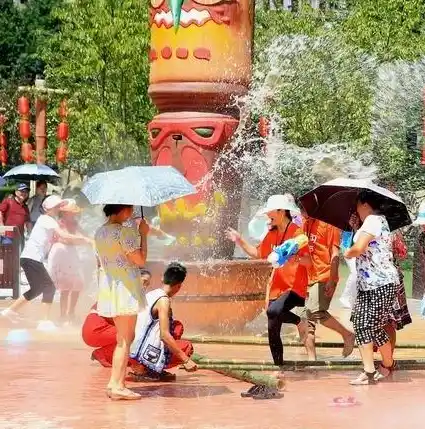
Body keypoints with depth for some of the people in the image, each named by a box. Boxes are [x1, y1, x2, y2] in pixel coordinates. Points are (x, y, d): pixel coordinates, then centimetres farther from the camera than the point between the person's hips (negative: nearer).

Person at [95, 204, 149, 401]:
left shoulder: (100, 233, 10)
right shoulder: (124, 232, -16)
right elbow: (140, 260, -15)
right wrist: (143, 235, -7)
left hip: (108, 287, 9)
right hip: (125, 288, -9)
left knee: (123, 338, 16)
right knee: (125, 340, -3)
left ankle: (116, 383, 15)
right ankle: (117, 385, -4)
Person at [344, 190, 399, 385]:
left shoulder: (373, 220, -13)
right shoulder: (376, 221, 19)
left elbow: (359, 248, -24)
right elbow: (365, 247, 23)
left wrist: (347, 253, -4)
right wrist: (356, 228, 16)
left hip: (382, 284, -10)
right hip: (366, 284, 10)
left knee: (374, 327, -5)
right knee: (360, 324, 2)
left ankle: (387, 366, 9)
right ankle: (369, 371, 4)